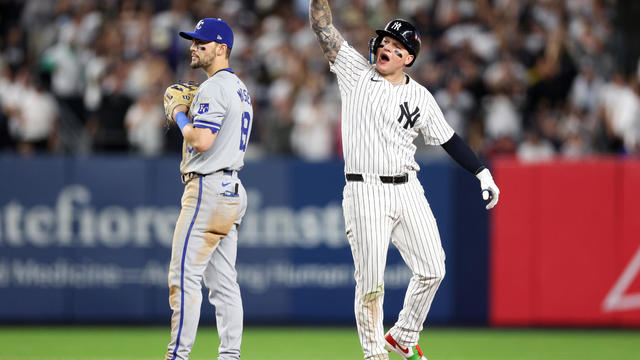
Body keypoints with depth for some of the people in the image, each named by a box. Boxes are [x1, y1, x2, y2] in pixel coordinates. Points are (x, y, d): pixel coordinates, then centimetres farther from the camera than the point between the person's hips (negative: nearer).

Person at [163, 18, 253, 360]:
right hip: (232, 190, 10)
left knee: (184, 274, -10)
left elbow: (201, 140, -23)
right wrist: (187, 116, 17)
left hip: (208, 188, -10)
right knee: (223, 280, 9)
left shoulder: (213, 88, -13)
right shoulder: (240, 89, 19)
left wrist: (181, 117, -5)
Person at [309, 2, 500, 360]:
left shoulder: (421, 97, 9)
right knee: (371, 281, -6)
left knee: (432, 270, 2)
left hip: (408, 192, 4)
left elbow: (449, 139, 15)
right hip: (366, 193, -4)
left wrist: (483, 173, 9)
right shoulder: (356, 72, 2)